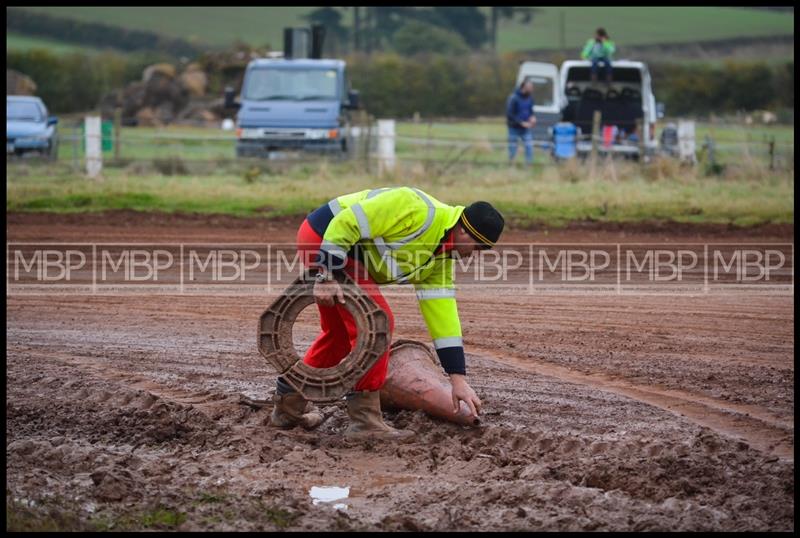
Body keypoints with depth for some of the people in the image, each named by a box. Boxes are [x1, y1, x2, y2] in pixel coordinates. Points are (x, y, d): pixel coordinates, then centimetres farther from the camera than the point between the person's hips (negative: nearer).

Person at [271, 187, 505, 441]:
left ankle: (289, 403, 33)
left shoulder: (441, 257, 5)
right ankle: (364, 418, -8)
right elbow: (346, 223, -26)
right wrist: (327, 276, -25)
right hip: (322, 237, -10)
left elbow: (442, 310, 5)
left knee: (339, 332, 20)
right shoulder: (418, 209, -24)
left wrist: (458, 379, 2)